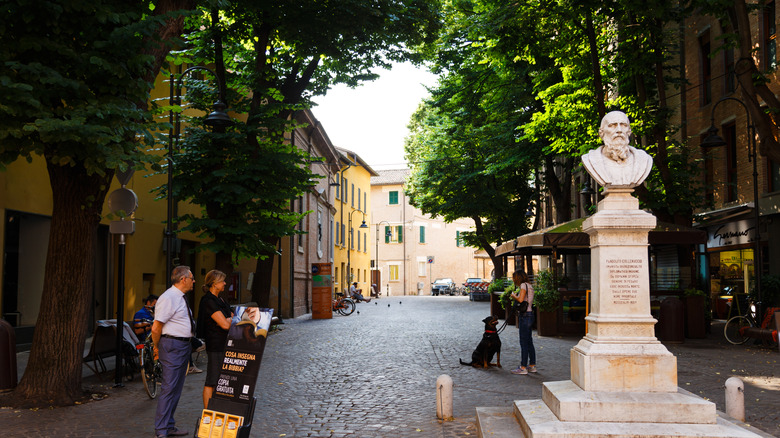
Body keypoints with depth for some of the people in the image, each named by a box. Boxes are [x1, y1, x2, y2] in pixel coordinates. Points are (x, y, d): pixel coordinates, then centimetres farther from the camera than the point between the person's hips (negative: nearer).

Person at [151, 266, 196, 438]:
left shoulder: (181, 297, 14)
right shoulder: (168, 298, -18)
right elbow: (156, 328, -19)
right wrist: (157, 347, -5)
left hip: (184, 345, 10)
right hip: (173, 346, -10)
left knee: (176, 388, 15)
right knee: (169, 388, -6)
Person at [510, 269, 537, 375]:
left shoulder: (523, 285, -11)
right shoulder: (529, 285, 16)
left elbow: (520, 299, -22)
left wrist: (513, 295, -5)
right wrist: (515, 296, 11)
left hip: (525, 315, -10)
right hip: (529, 314, 10)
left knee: (524, 342, -6)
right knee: (529, 342, 14)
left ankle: (523, 367, -4)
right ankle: (532, 366, 19)